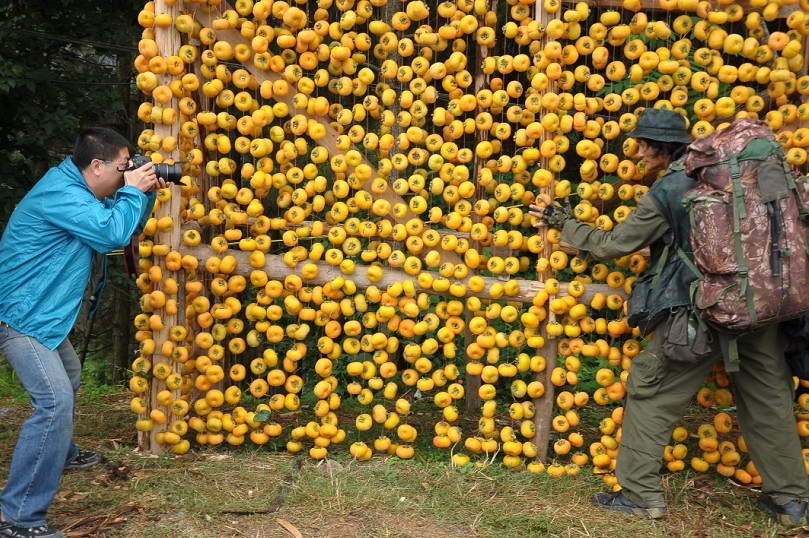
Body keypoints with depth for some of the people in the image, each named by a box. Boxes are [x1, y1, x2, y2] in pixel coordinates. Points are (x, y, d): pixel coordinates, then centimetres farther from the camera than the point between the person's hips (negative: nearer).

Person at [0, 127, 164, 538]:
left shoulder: (77, 190, 10)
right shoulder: (61, 194, -23)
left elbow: (121, 226, 18)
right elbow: (114, 233, -28)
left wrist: (144, 194, 2)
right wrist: (133, 190, -14)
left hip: (39, 313, 11)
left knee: (67, 378, 30)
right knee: (54, 401, -21)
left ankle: (62, 455, 52)